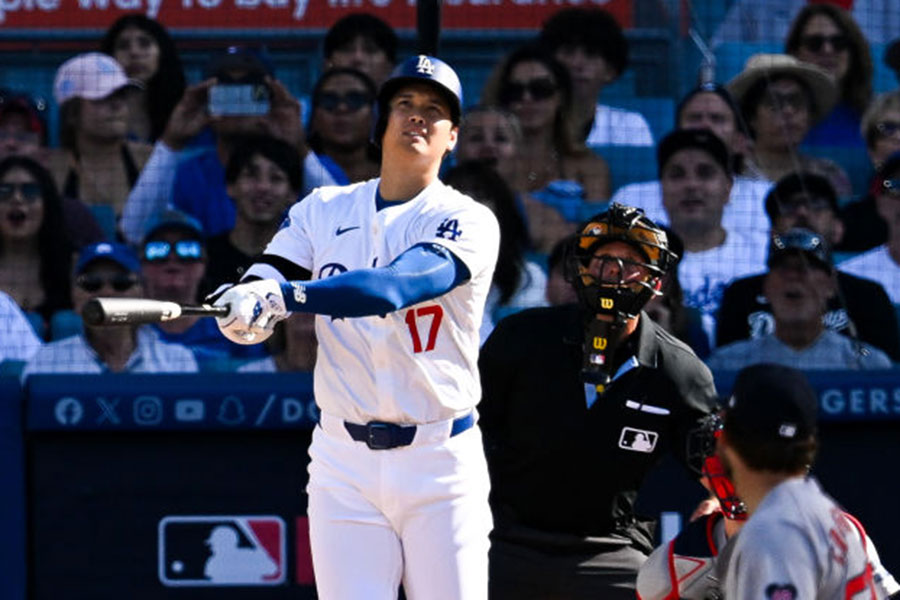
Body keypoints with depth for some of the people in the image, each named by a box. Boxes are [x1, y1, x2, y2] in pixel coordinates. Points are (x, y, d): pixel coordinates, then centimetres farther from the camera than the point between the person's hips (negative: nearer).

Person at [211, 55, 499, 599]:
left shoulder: (469, 223, -6)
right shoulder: (323, 211, 9)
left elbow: (397, 287, -23)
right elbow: (262, 283, -1)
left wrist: (286, 296, -36)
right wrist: (249, 306, -27)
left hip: (441, 463, -2)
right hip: (344, 461, 3)